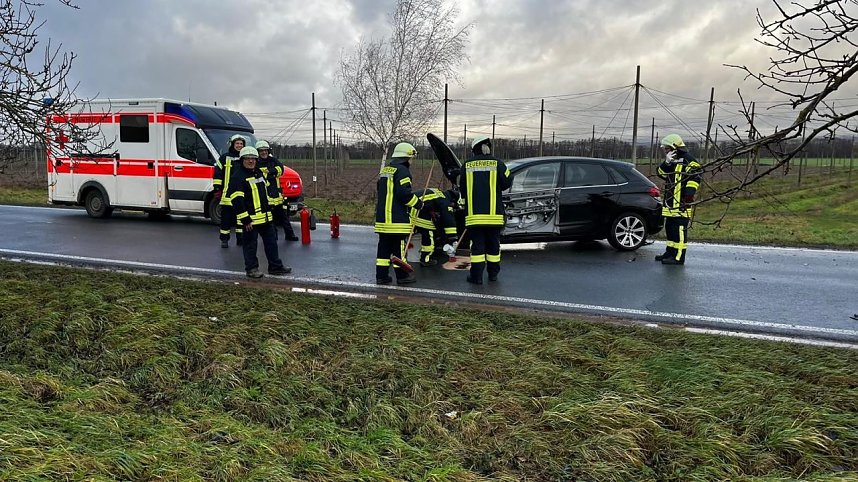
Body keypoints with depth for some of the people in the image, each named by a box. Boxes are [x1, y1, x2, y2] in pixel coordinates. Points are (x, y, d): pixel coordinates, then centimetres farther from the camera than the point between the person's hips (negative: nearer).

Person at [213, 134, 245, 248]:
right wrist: (217, 189, -4)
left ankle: (240, 238, 18)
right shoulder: (225, 157, 3)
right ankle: (224, 239, 8)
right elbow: (217, 173, 2)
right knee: (226, 217, 1)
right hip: (227, 193, -3)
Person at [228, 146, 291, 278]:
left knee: (271, 242, 12)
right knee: (250, 244, 2)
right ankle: (252, 269, 14)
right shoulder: (238, 176, -13)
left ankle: (275, 266, 20)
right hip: (250, 219, -8)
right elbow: (236, 200, -19)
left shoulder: (259, 173, 14)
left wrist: (268, 210, 23)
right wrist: (245, 219, -21)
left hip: (265, 216, 8)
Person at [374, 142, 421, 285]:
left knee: (384, 246, 10)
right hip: (397, 218, -8)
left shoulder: (384, 171, 17)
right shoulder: (402, 171, -11)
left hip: (382, 217, 8)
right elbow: (404, 193, -20)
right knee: (399, 246, -1)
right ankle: (402, 275, 6)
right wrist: (417, 203, -6)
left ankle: (381, 275, 12)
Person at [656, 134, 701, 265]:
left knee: (679, 229, -9)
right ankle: (670, 252, 28)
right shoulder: (671, 161, 20)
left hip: (681, 203, -9)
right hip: (670, 203, 9)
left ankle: (679, 257, -7)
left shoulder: (688, 160, -9)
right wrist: (666, 162, -5)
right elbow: (662, 174, 12)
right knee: (669, 227, 16)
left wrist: (689, 193, -23)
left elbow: (695, 177, -16)